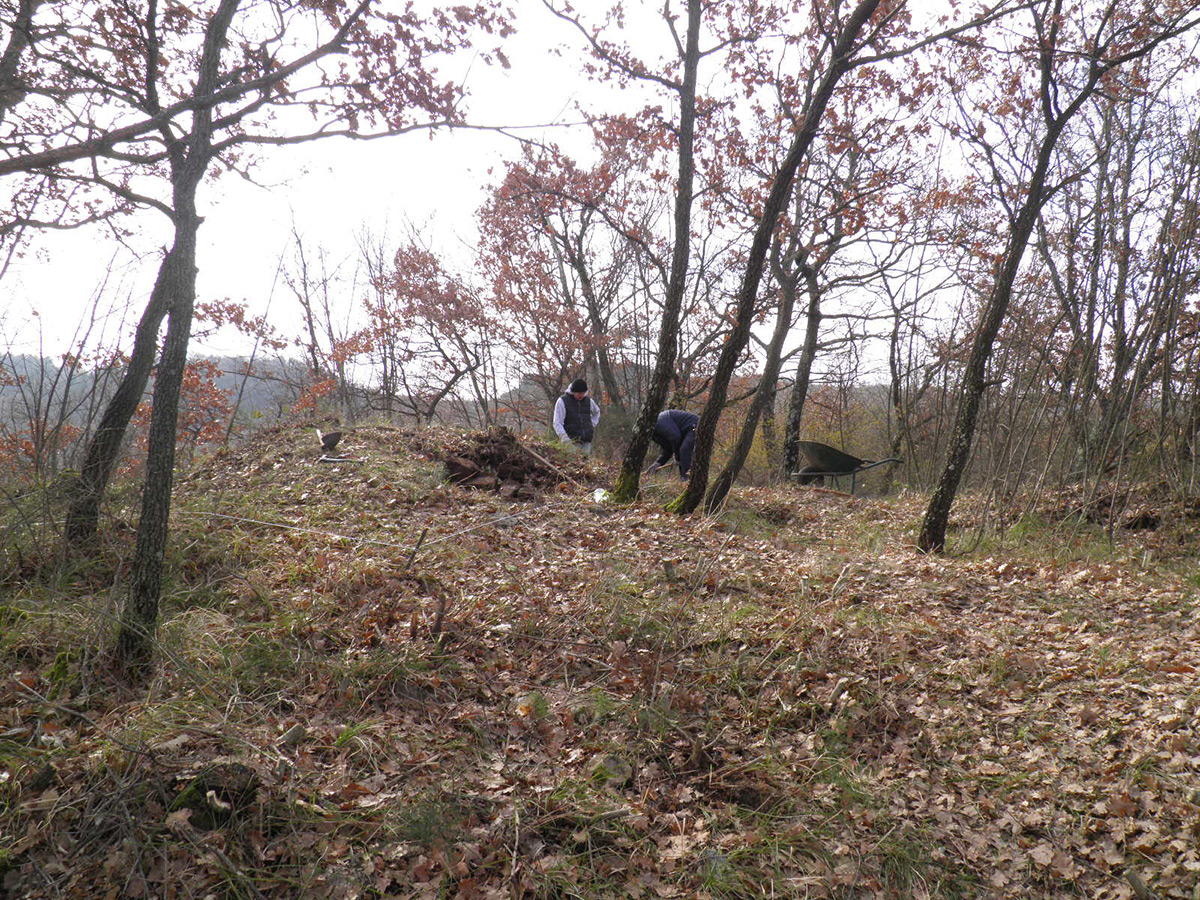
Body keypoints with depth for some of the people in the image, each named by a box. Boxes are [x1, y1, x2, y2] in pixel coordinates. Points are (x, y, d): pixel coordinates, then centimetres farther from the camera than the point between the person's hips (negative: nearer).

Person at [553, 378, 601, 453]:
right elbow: (557, 423, -8)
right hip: (571, 441, -4)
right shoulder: (562, 401, -1)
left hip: (586, 442, 4)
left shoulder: (589, 401, 12)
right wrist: (564, 437, -24)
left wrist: (592, 425, 19)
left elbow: (596, 412, 35)